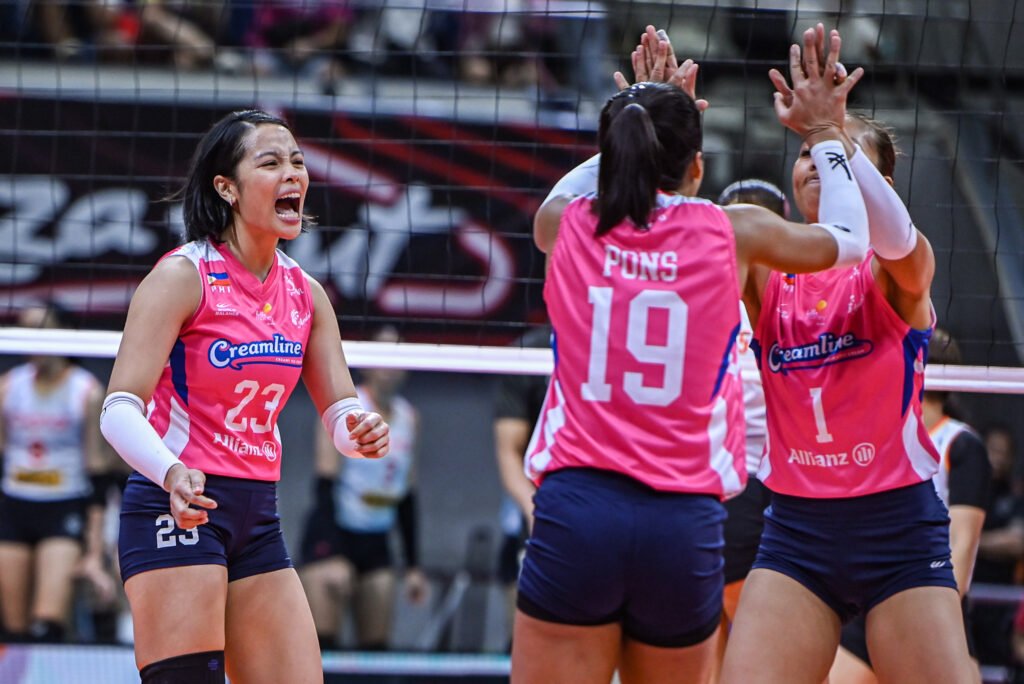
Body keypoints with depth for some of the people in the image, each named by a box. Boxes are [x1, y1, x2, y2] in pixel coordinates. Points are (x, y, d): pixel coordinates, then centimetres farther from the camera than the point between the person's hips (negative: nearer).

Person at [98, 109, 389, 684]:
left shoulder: (306, 293, 9)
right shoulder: (183, 277, -10)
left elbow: (342, 412, 13)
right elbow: (120, 410, -17)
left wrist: (363, 432, -13)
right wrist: (173, 475, -36)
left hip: (258, 519, 7)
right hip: (178, 508, -7)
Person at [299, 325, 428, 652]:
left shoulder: (407, 416, 10)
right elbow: (325, 483, -13)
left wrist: (413, 565, 13)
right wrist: (331, 561, -22)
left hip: (376, 542, 6)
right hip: (333, 534, -6)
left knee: (376, 648, 3)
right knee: (320, 643, -14)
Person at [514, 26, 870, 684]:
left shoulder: (567, 226, 6)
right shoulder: (733, 233, 3)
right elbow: (848, 239, 23)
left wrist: (637, 130, 43)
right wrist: (826, 135, 37)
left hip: (576, 509, 0)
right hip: (685, 523, 0)